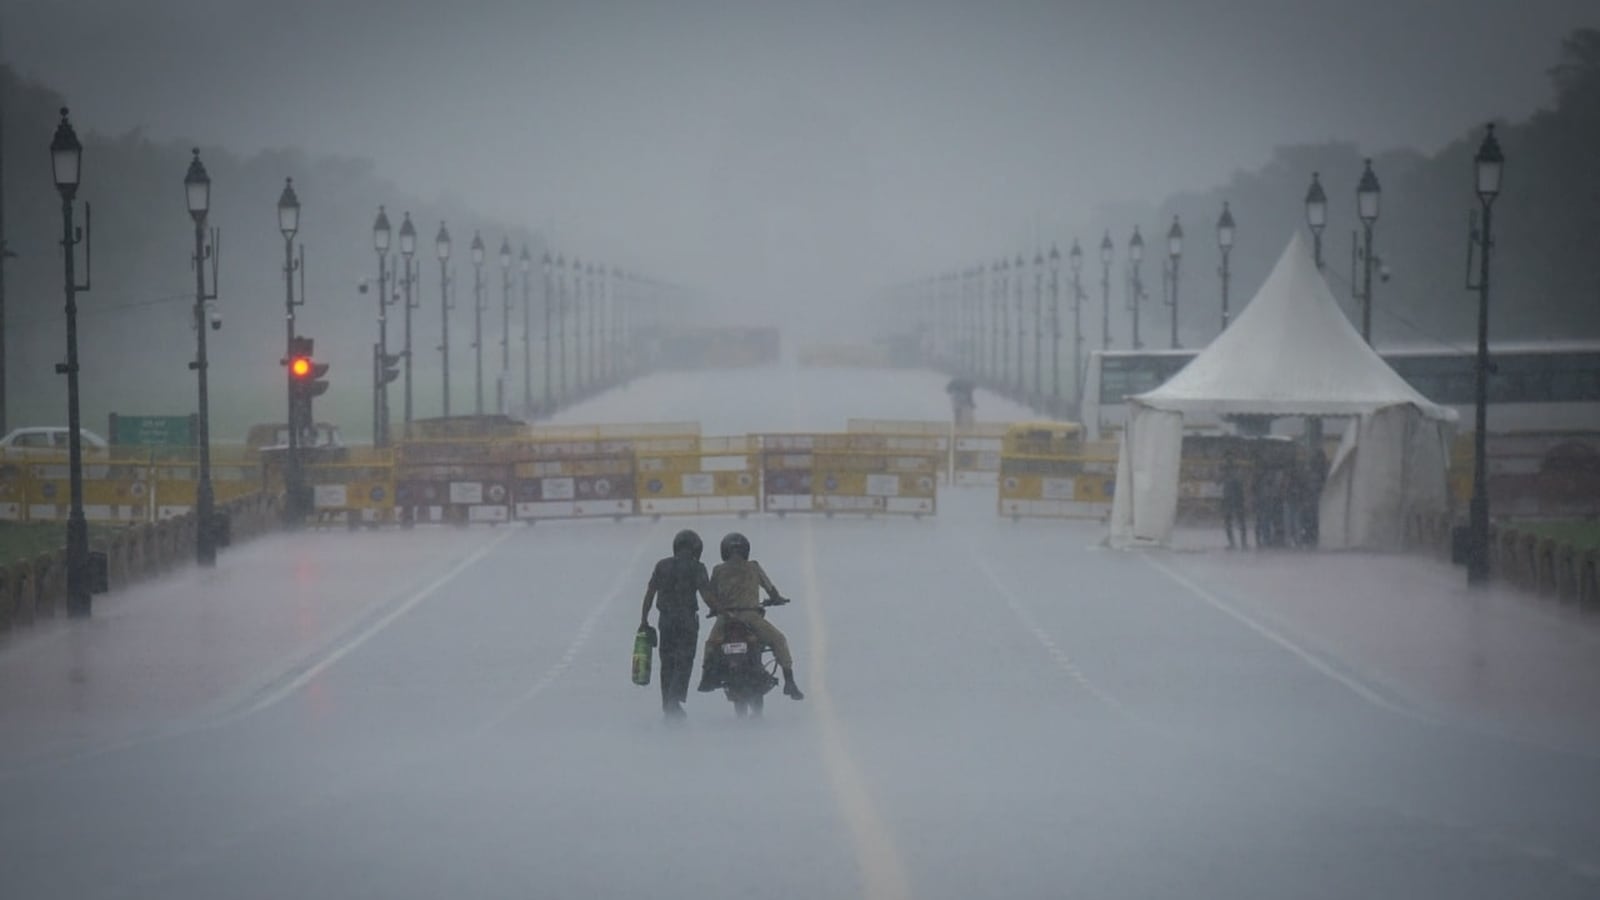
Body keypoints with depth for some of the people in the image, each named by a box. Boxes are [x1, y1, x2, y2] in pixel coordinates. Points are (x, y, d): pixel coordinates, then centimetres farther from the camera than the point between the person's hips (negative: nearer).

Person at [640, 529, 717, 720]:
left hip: (665, 620, 4)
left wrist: (644, 619, 13)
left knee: (667, 663, 11)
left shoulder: (661, 566, 8)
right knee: (684, 662, -3)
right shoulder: (696, 568, -4)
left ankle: (667, 706, 12)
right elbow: (706, 595, -11)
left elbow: (650, 593, 8)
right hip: (687, 620, -4)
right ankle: (674, 700, -19)